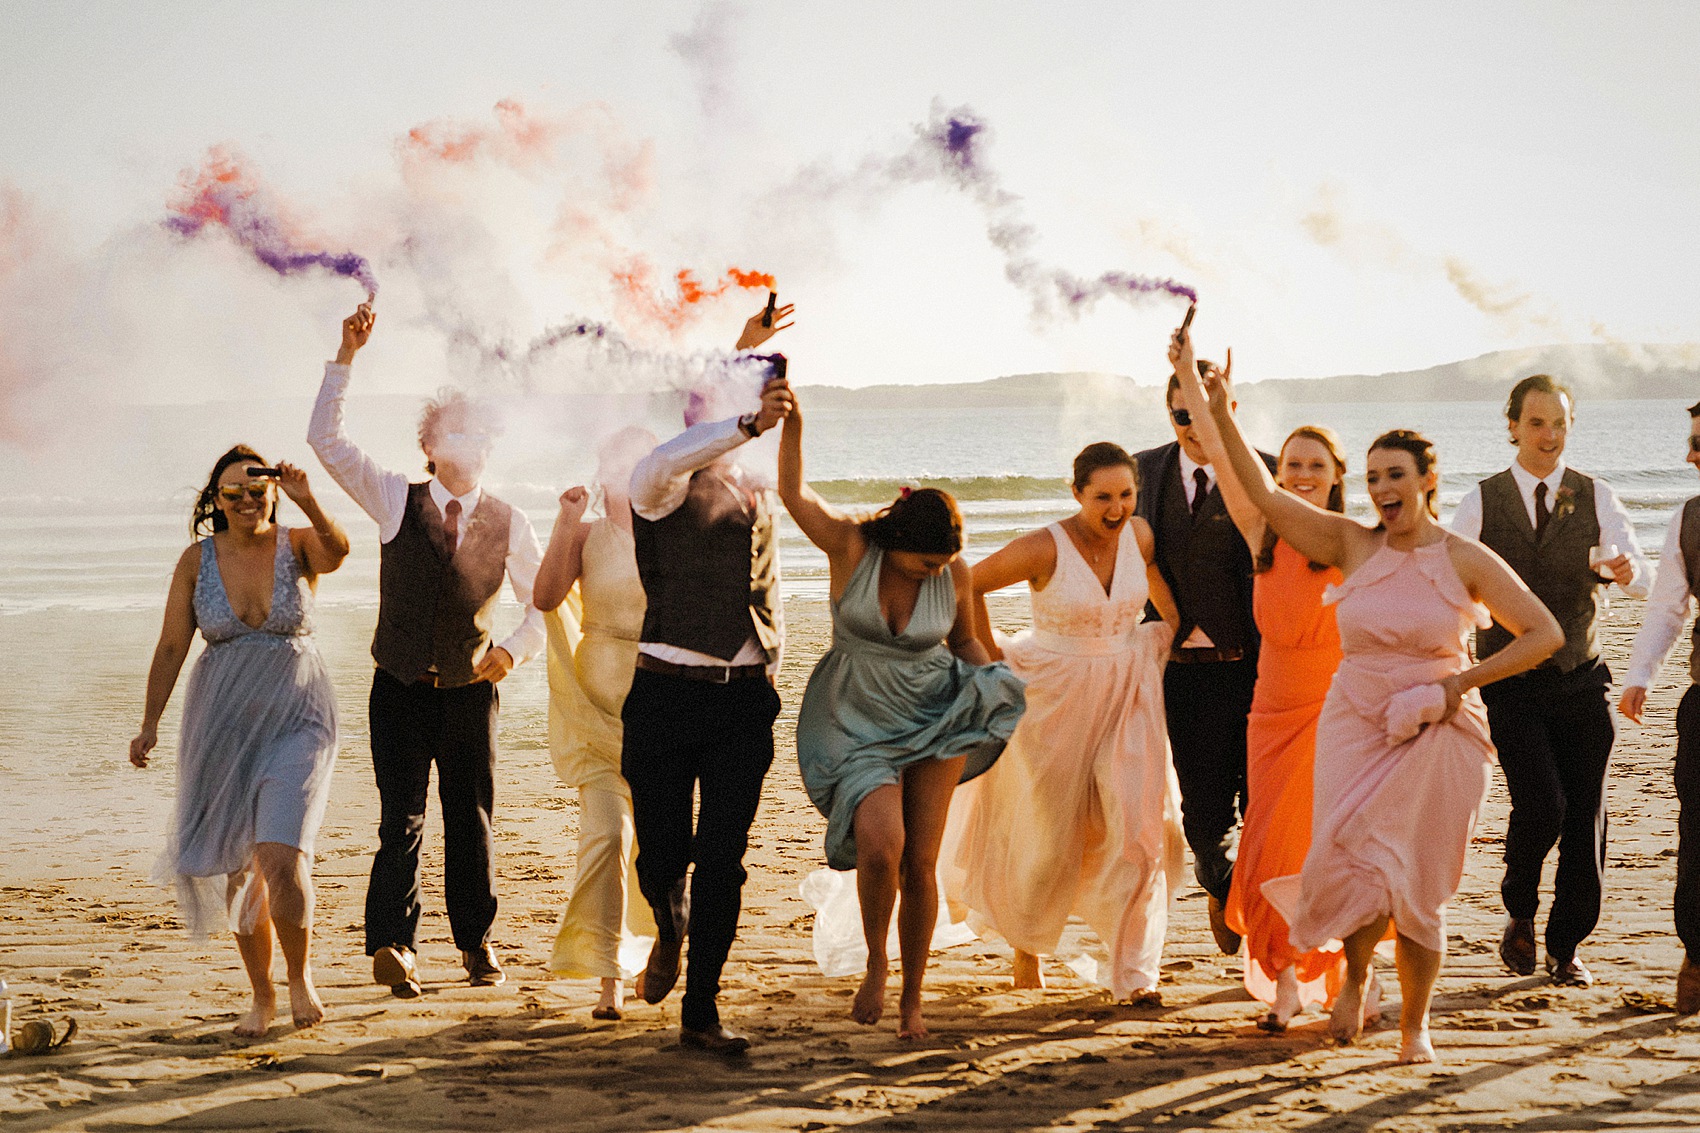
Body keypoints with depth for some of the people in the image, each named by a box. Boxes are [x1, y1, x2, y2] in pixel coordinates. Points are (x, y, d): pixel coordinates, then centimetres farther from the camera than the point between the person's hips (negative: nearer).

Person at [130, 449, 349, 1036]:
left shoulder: (298, 545, -4)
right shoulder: (198, 560, 1)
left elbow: (337, 550, -28)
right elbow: (171, 647, 2)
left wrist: (307, 502, -45)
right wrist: (150, 724, -3)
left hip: (296, 722, -3)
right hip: (222, 725, 3)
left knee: (281, 858, -17)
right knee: (238, 868, 7)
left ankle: (300, 975, 8)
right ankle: (261, 996, 23)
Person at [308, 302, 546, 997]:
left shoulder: (508, 525, 3)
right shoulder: (397, 502, 0)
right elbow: (326, 440, -7)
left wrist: (515, 649, -11)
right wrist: (346, 357, -14)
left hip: (470, 689, 1)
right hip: (401, 687, -1)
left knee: (471, 820, 8)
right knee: (402, 818, -9)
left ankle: (476, 944, 20)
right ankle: (391, 945, -13)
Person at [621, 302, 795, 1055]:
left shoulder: (757, 499, 15)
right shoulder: (659, 488, -4)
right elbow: (667, 460, -27)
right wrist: (749, 424, -35)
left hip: (743, 697, 4)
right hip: (666, 692, -4)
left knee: (723, 858, -1)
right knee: (663, 853, 1)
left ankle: (701, 1010, 7)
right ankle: (671, 929, 36)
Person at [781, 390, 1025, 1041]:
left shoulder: (955, 573, -7)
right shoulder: (850, 545, -14)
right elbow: (792, 494, -24)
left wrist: (996, 689, -5)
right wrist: (791, 422, -35)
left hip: (935, 717, 2)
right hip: (858, 723, -2)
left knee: (920, 864, 0)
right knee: (880, 842, -25)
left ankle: (912, 999, 18)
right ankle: (875, 964, 3)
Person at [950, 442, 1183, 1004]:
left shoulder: (1139, 535, -5)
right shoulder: (1045, 549, -20)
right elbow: (967, 585, -11)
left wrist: (1177, 627, 20)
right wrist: (989, 657, -6)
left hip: (1126, 693, 3)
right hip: (1055, 697, -3)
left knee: (1138, 823, -9)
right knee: (1047, 829, 11)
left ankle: (1135, 972, -2)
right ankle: (1026, 942, 38)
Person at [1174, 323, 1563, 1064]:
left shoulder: (1466, 561, -4)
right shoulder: (1352, 546, 1)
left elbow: (1544, 634, -4)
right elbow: (1264, 494, -3)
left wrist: (1463, 682, -12)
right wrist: (1221, 414, -11)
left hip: (1436, 738, -1)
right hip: (1356, 727, 1)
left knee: (1417, 890, 3)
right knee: (1353, 867, -15)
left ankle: (1415, 1023, 25)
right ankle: (1356, 974, 17)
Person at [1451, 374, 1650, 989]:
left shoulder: (1596, 498, 4)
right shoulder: (1480, 503, 2)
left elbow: (1642, 580, -8)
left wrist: (1626, 570, -31)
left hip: (1580, 679, 2)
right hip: (1511, 682, -2)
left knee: (1585, 815, 1)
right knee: (1541, 805, -16)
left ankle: (1566, 946, 18)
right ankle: (1519, 915, 12)